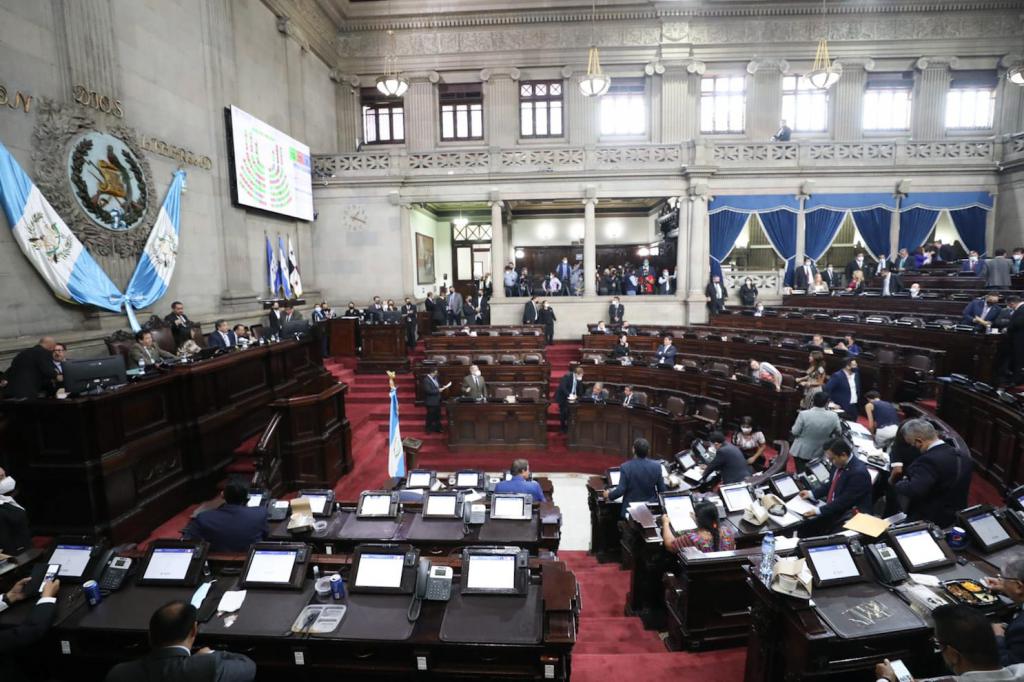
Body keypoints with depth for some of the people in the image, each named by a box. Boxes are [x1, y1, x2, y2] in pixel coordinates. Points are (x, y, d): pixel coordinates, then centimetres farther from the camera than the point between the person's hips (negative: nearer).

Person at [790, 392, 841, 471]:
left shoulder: (803, 414, -26)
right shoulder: (833, 416, -18)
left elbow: (795, 432, -15)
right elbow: (837, 431, 1)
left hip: (801, 451, -3)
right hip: (818, 453, 3)